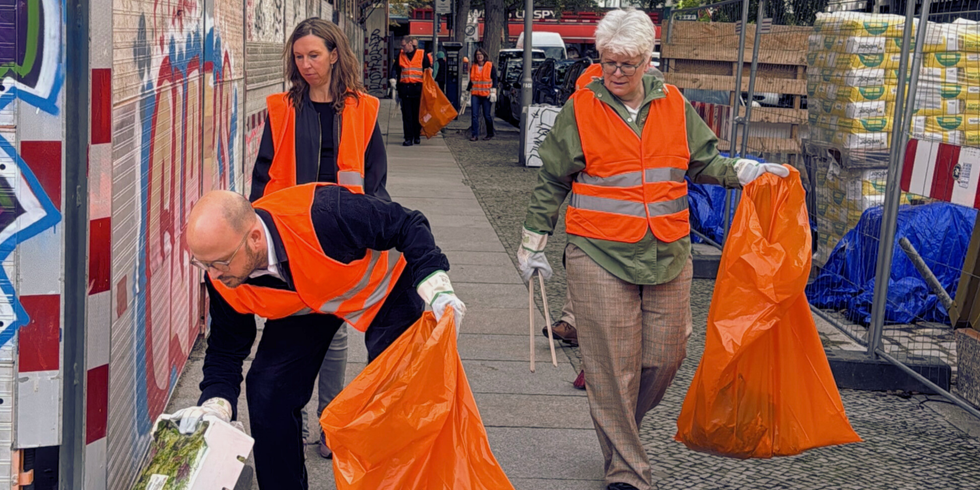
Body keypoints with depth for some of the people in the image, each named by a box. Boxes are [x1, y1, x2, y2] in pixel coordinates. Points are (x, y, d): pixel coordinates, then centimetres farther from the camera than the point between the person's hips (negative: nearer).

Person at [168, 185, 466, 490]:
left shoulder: (325, 214, -44)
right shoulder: (222, 281, -27)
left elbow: (408, 226, -30)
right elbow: (225, 353, -12)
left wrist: (437, 289, -42)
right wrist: (214, 406, -30)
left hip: (382, 285, -3)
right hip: (304, 301, 4)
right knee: (267, 391, -8)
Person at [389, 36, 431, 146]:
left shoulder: (422, 55, 2)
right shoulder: (401, 56, 11)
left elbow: (428, 69, 9)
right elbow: (395, 68, 16)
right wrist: (393, 78, 0)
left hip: (417, 88, -2)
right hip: (404, 88, 2)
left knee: (417, 114, 4)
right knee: (406, 114, -1)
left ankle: (417, 136, 16)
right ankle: (408, 138, 0)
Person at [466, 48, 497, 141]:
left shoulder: (491, 66, 2)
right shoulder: (473, 67, 13)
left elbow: (494, 80, 0)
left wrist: (493, 92, -8)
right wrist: (469, 92, 16)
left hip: (486, 95, -3)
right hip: (475, 94, 3)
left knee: (487, 115, 2)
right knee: (474, 115, -4)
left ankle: (490, 134, 16)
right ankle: (474, 134, -2)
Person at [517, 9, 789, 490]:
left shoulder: (673, 105, 8)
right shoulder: (580, 109, 0)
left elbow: (703, 161, 18)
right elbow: (551, 182, 7)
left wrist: (749, 172, 2)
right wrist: (532, 244, 11)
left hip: (667, 253, 4)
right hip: (600, 255, -4)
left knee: (665, 355, 7)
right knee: (613, 363, -4)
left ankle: (617, 426, 35)